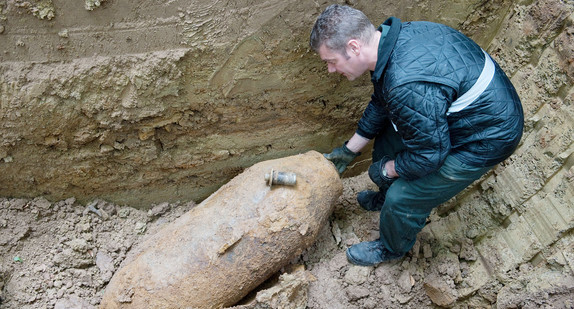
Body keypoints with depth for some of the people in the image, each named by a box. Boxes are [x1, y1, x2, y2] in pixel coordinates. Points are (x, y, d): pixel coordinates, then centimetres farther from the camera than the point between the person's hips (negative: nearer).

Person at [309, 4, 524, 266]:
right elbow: (381, 104, 8)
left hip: (485, 138, -9)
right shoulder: (390, 36, -7)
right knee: (389, 139, 19)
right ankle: (387, 198, 45)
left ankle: (392, 248, 29)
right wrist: (350, 149, 15)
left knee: (403, 198, -3)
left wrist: (386, 169, -8)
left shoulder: (406, 86, -39)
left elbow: (430, 153, -26)